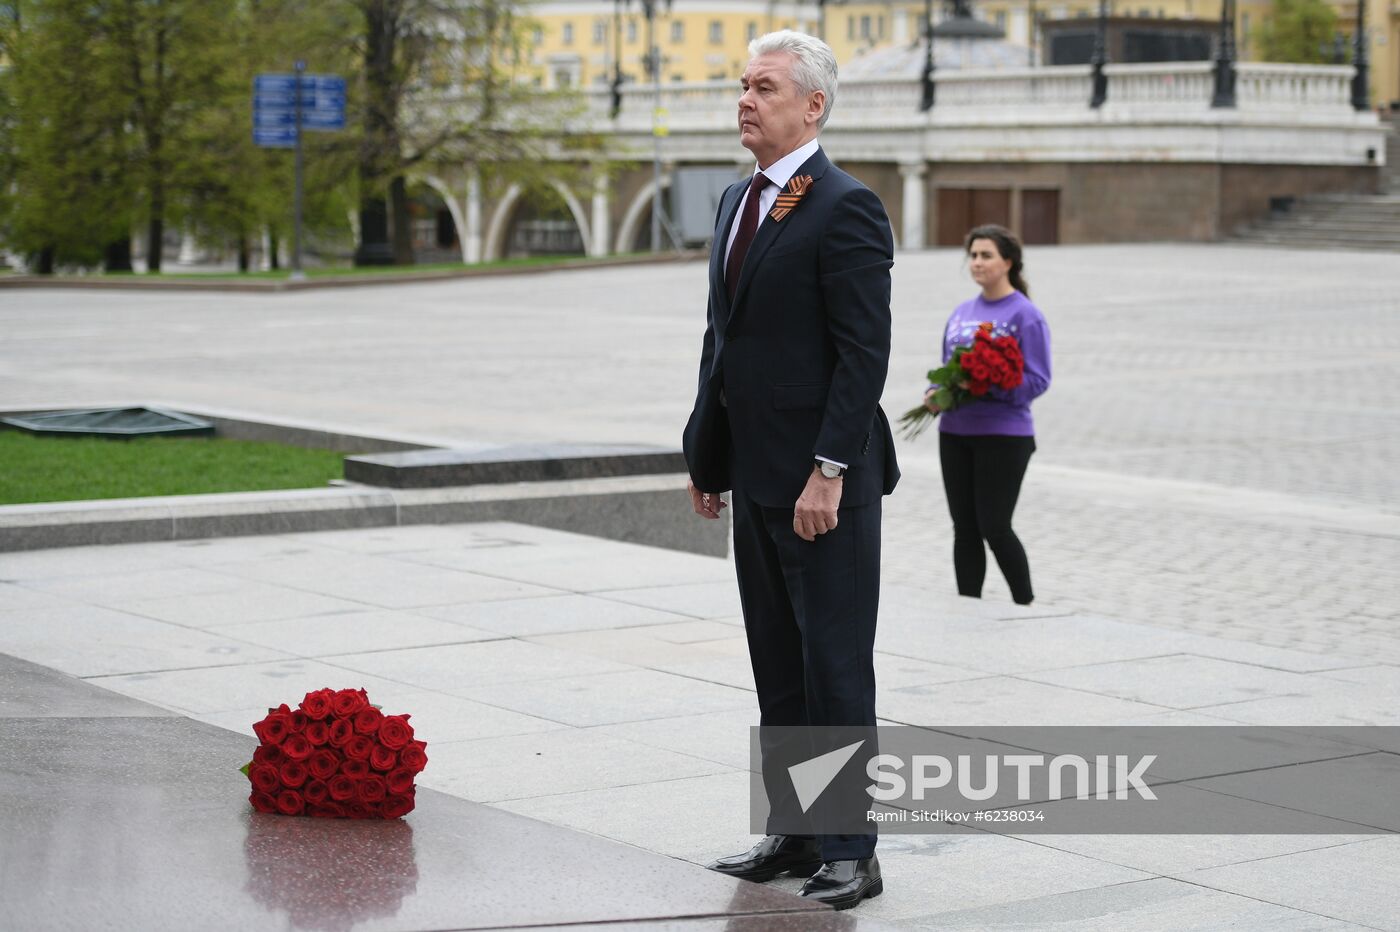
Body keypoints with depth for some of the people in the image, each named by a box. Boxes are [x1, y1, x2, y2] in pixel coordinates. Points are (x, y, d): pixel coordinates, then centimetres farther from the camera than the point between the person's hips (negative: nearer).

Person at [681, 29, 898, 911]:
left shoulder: (846, 209, -13)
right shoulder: (738, 203, 14)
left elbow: (865, 351, -18)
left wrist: (829, 472, -22)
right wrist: (706, 451, 16)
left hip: (821, 482, -9)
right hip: (755, 475, 9)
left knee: (835, 669, -2)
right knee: (779, 669, 14)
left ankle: (850, 851, 5)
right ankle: (795, 832, 23)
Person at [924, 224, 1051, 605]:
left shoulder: (1025, 315, -8)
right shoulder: (961, 312, 13)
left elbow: (1037, 380, -12)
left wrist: (987, 386, -25)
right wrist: (935, 394, -2)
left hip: (1004, 434, -6)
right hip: (955, 432, 6)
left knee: (994, 527, -5)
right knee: (965, 529, 8)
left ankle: (1026, 605, 13)